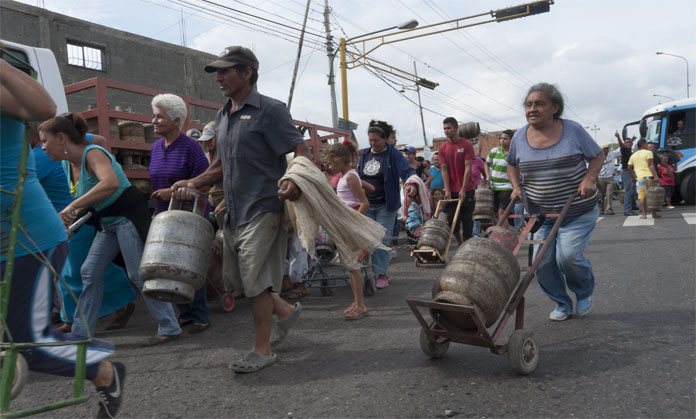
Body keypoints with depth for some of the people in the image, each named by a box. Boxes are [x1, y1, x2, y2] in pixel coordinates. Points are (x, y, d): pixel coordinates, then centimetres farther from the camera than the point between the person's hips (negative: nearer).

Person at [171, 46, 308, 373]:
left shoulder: (269, 110, -8)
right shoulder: (223, 117, 17)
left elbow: (302, 152, -14)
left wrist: (296, 182, -34)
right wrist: (193, 183, 11)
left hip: (263, 210, -8)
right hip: (234, 212, 9)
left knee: (255, 278, -4)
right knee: (234, 276, 13)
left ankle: (262, 349, 12)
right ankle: (286, 311, 33)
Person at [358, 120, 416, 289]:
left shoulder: (393, 155, -8)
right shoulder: (365, 155, 9)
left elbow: (408, 171, -17)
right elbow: (358, 177, 19)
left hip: (385, 206, -5)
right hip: (367, 205, 6)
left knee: (382, 240, -3)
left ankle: (381, 274, 5)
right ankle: (381, 270, 19)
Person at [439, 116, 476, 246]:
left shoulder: (466, 145, -6)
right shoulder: (443, 148, 4)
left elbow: (468, 168, -10)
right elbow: (444, 170, 0)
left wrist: (463, 190, -16)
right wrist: (447, 190, -9)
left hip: (466, 189, -3)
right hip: (451, 190, 3)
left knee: (467, 218, 3)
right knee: (452, 219, 6)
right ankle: (459, 242, 25)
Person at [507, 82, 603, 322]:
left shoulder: (572, 130, -6)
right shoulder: (520, 137, 0)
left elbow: (597, 156, 4)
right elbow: (512, 164, 18)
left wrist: (589, 179, -15)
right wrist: (516, 186, 0)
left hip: (578, 212, -3)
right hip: (542, 214, 3)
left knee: (568, 255, -17)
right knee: (542, 261, -3)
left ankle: (586, 292, 18)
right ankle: (562, 304, 22)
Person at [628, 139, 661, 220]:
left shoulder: (633, 155, 17)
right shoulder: (648, 152, 1)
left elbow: (629, 168, 16)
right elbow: (650, 165, -10)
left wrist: (632, 177, 27)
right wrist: (655, 175, -14)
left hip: (640, 177, 4)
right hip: (649, 176, -4)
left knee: (642, 196, 2)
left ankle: (644, 214, -2)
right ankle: (654, 213, 9)